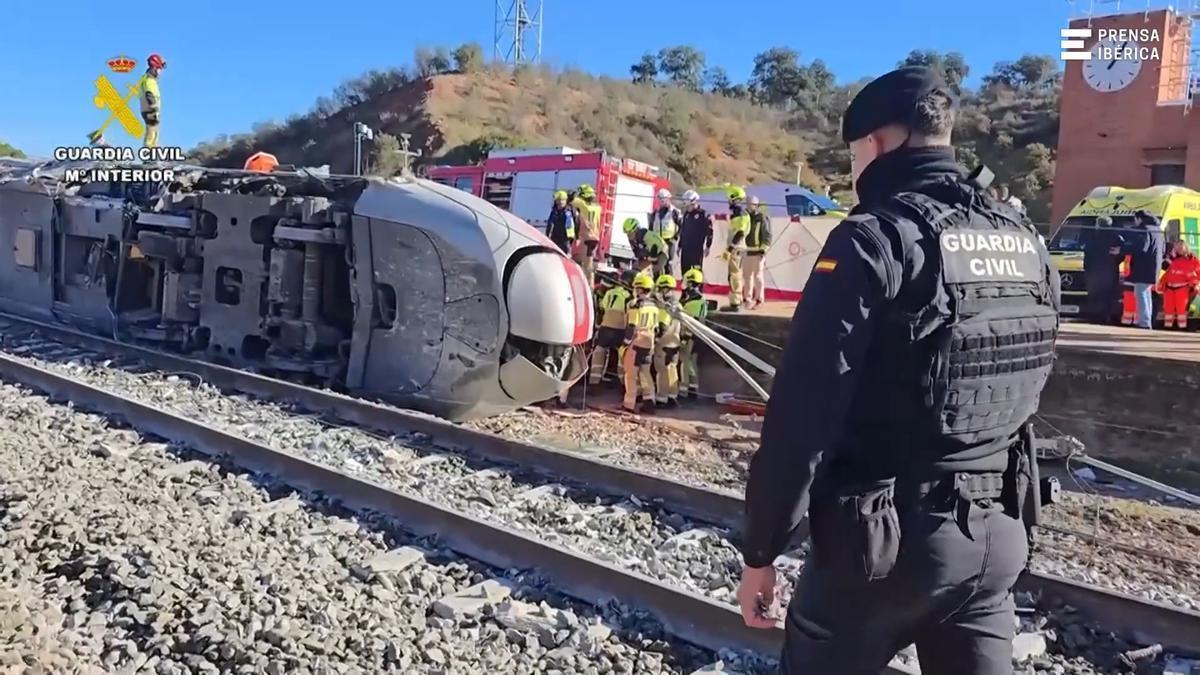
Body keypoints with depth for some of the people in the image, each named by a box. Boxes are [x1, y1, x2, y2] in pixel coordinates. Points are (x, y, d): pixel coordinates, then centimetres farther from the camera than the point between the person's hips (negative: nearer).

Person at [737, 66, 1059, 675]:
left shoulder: (875, 239, -16)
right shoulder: (1027, 245, 6)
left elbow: (803, 411, -20)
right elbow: (1020, 399, 15)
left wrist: (759, 549, -12)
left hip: (884, 541, -6)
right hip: (997, 538, 6)